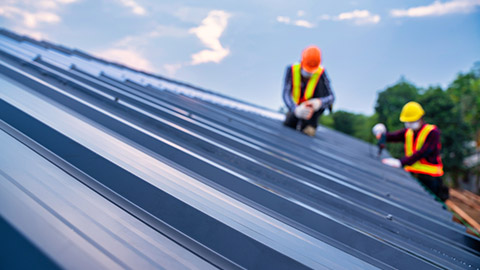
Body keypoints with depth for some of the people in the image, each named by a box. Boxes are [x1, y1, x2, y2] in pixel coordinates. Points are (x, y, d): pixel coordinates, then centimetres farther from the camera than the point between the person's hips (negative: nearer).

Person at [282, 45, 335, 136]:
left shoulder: (321, 73, -27)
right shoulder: (292, 70, -25)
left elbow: (331, 96, -30)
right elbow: (286, 94, -34)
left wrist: (319, 102, -55)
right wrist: (296, 109, -55)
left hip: (314, 107, -2)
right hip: (296, 106, 2)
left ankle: (310, 124, -24)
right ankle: (299, 122, 27)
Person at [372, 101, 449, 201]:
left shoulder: (432, 132, -10)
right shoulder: (407, 132, 11)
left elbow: (422, 152, -21)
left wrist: (401, 162, -31)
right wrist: (381, 133, -23)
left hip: (429, 177, -5)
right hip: (411, 175, 6)